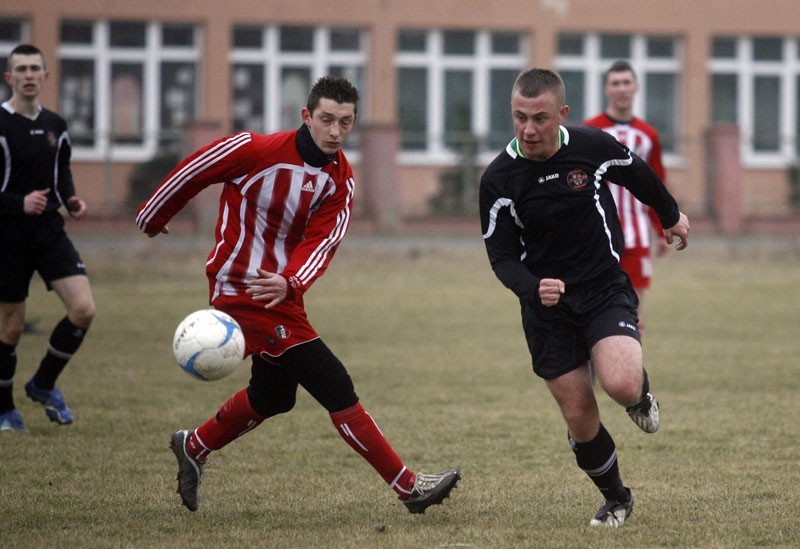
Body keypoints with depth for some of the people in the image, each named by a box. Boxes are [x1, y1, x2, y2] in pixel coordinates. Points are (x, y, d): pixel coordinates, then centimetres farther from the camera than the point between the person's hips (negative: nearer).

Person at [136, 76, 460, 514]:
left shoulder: (340, 180, -2)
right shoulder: (255, 150, -19)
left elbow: (321, 242, -13)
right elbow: (192, 171, -6)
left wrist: (290, 283, -33)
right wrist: (152, 219, 9)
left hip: (281, 294, 8)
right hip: (242, 290, -8)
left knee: (273, 397, 23)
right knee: (336, 388, -11)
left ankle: (193, 449, 45)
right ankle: (408, 487, -9)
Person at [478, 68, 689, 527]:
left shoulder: (595, 146, -11)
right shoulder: (498, 179, -13)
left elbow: (640, 176, 11)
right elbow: (502, 256, -6)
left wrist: (672, 216, 28)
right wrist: (533, 289, -27)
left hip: (606, 289, -1)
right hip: (546, 305, 1)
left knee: (621, 384, -26)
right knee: (580, 419, 1)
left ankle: (640, 393, 12)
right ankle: (617, 500, 26)